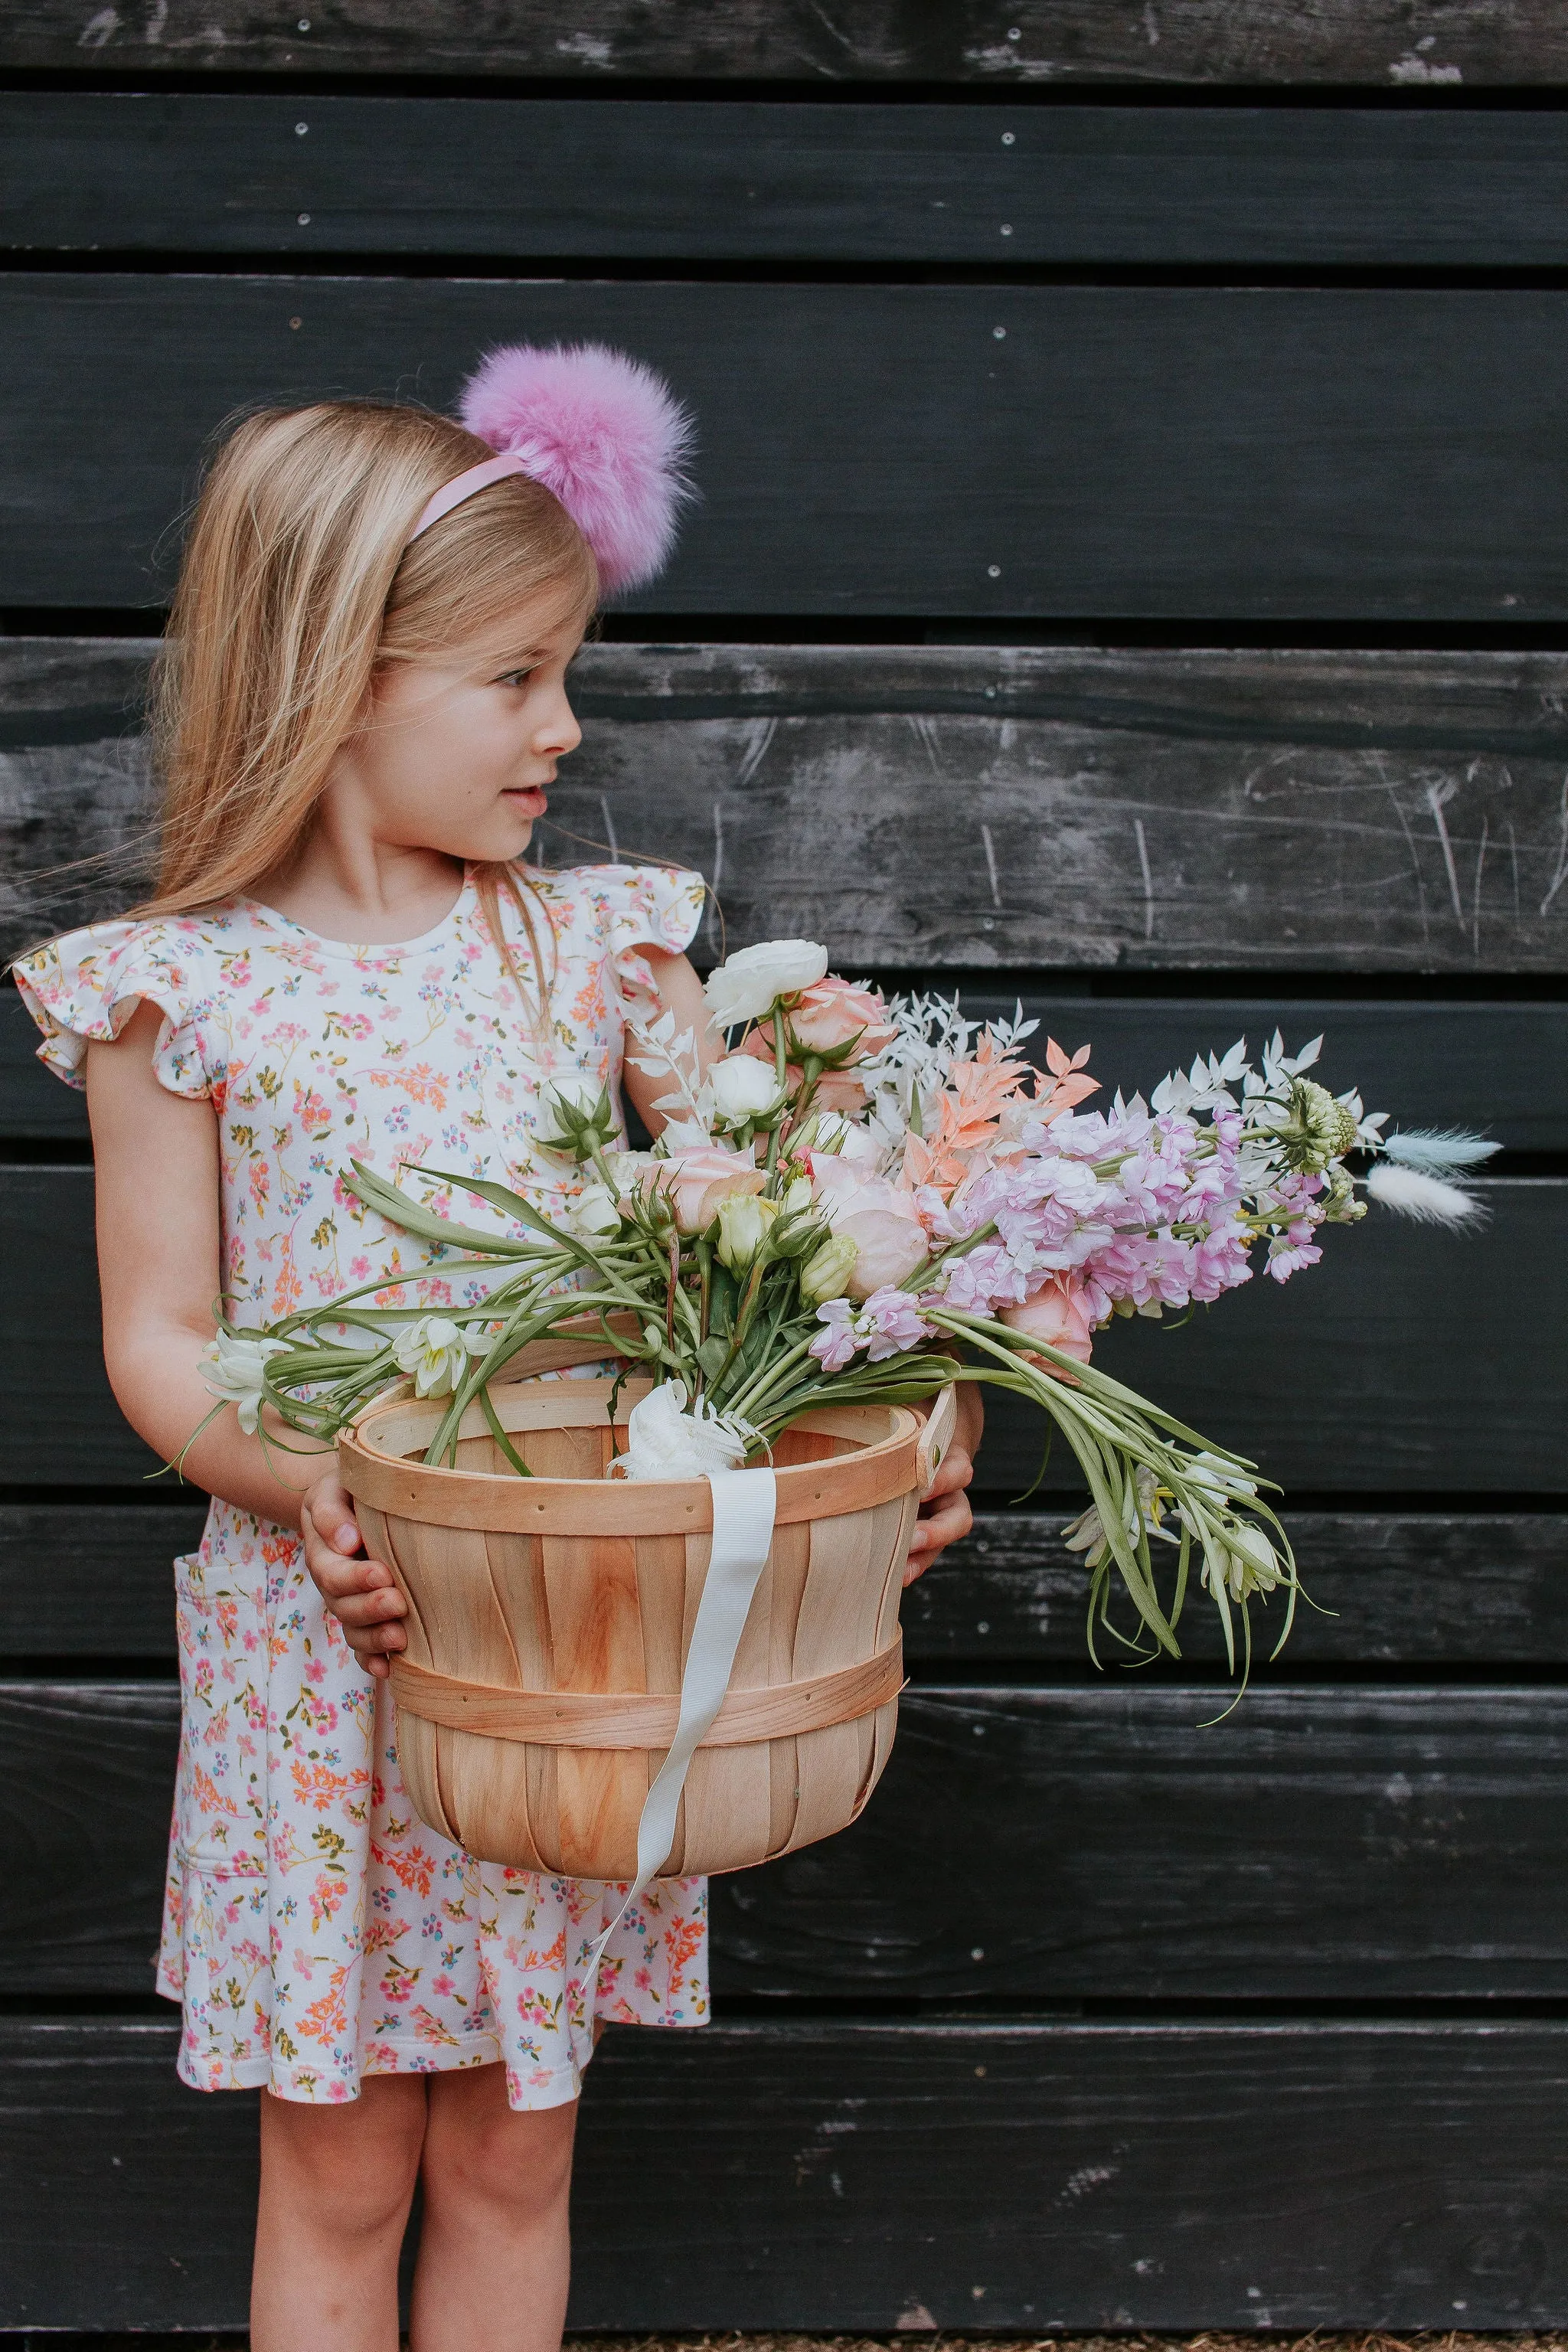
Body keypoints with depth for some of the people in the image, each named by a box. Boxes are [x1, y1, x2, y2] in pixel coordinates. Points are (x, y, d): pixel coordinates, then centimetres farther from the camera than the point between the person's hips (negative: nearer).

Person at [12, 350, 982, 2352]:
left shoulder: (596, 945, 2)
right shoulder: (183, 991, -6)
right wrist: (297, 1481, -22)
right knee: (336, 2176, 10)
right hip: (316, 1636, -2)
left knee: (511, 2155, 14)